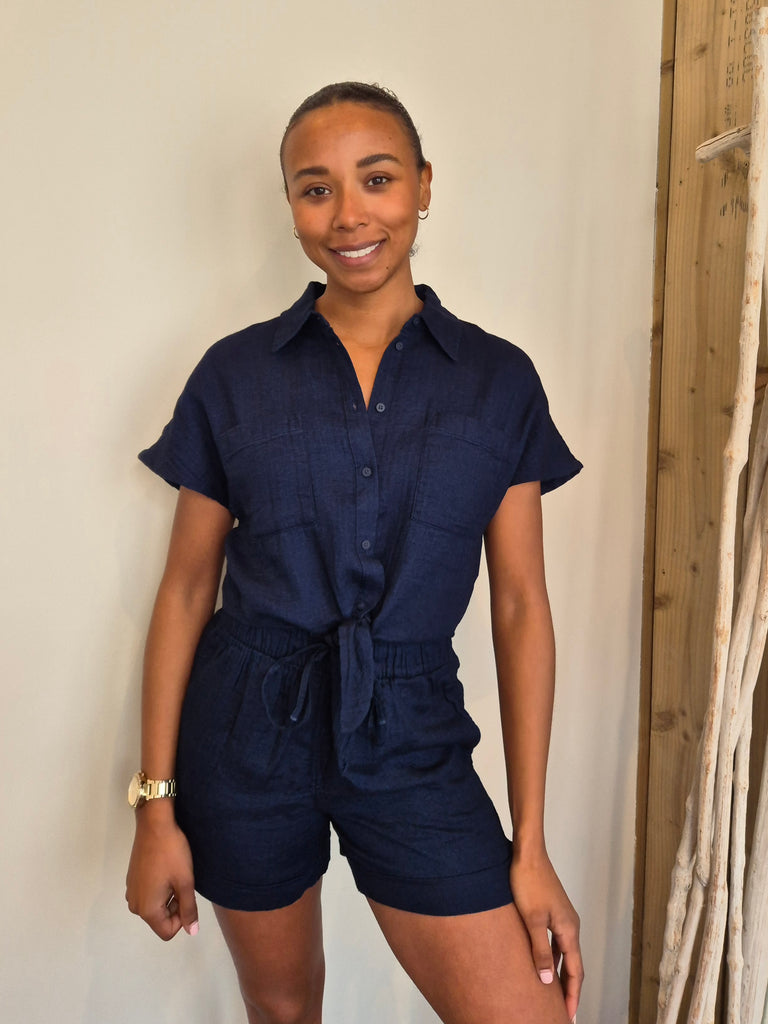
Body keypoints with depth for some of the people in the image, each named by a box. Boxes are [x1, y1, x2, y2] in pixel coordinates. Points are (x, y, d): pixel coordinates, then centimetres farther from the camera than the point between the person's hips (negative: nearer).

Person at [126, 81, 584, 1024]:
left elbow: (520, 606, -2)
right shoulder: (235, 374, -2)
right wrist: (156, 806, -1)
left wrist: (530, 846, -3)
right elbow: (185, 592, 1)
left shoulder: (499, 380, -2)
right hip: (246, 734, 1)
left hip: (411, 739, 0)